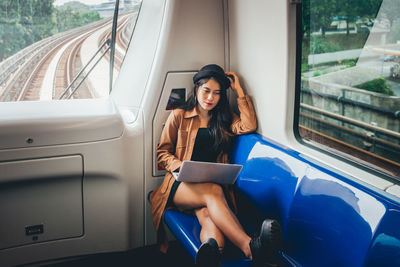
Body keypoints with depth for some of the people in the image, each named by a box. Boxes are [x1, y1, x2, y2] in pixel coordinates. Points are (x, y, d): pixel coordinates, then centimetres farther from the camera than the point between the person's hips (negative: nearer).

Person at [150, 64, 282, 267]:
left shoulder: (224, 120, 22)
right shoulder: (179, 117, 15)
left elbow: (249, 126, 2)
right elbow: (163, 153, 11)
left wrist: (239, 90, 8)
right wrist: (182, 167, -10)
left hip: (213, 183, 2)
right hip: (182, 185, -2)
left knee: (207, 213, -36)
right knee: (213, 191, -38)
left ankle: (211, 247, -68)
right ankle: (249, 248, -57)